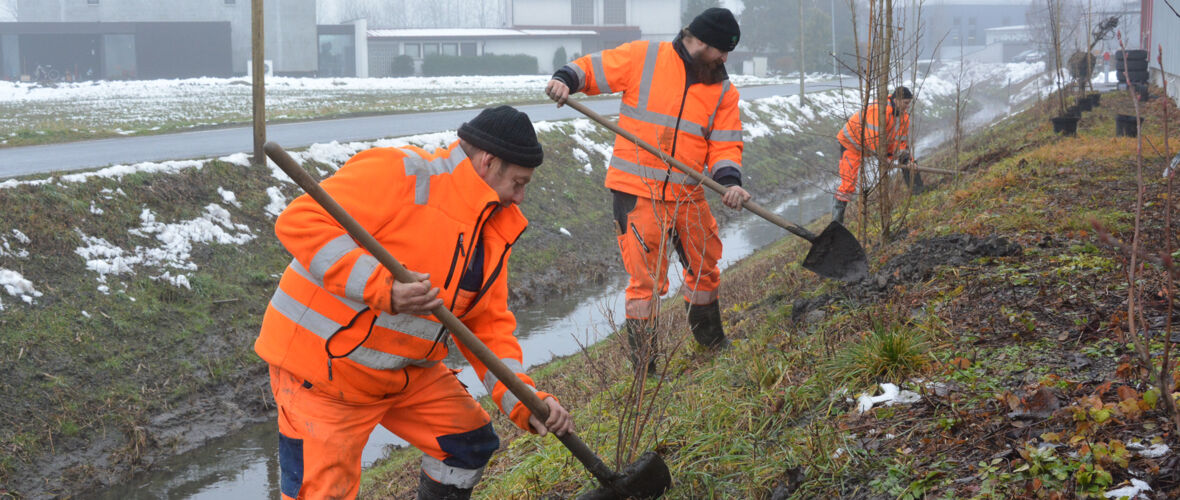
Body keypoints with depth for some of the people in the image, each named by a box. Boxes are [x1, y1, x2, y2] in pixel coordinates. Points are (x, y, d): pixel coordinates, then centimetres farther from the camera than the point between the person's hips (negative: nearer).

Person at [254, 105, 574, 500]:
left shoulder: (495, 230, 6)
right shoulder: (400, 175, -21)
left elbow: (488, 325, 9)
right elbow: (300, 222, -29)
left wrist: (523, 402, -5)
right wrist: (383, 288, -37)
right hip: (324, 364, -8)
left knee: (471, 443, 14)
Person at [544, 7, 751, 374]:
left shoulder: (723, 90, 7)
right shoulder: (643, 58, -6)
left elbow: (725, 144, 2)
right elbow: (591, 68, 0)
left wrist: (730, 180, -17)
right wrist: (565, 79, -22)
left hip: (688, 195, 6)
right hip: (638, 193, -6)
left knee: (704, 269, 21)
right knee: (647, 281, -6)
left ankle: (713, 343, 46)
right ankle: (644, 368, 6)